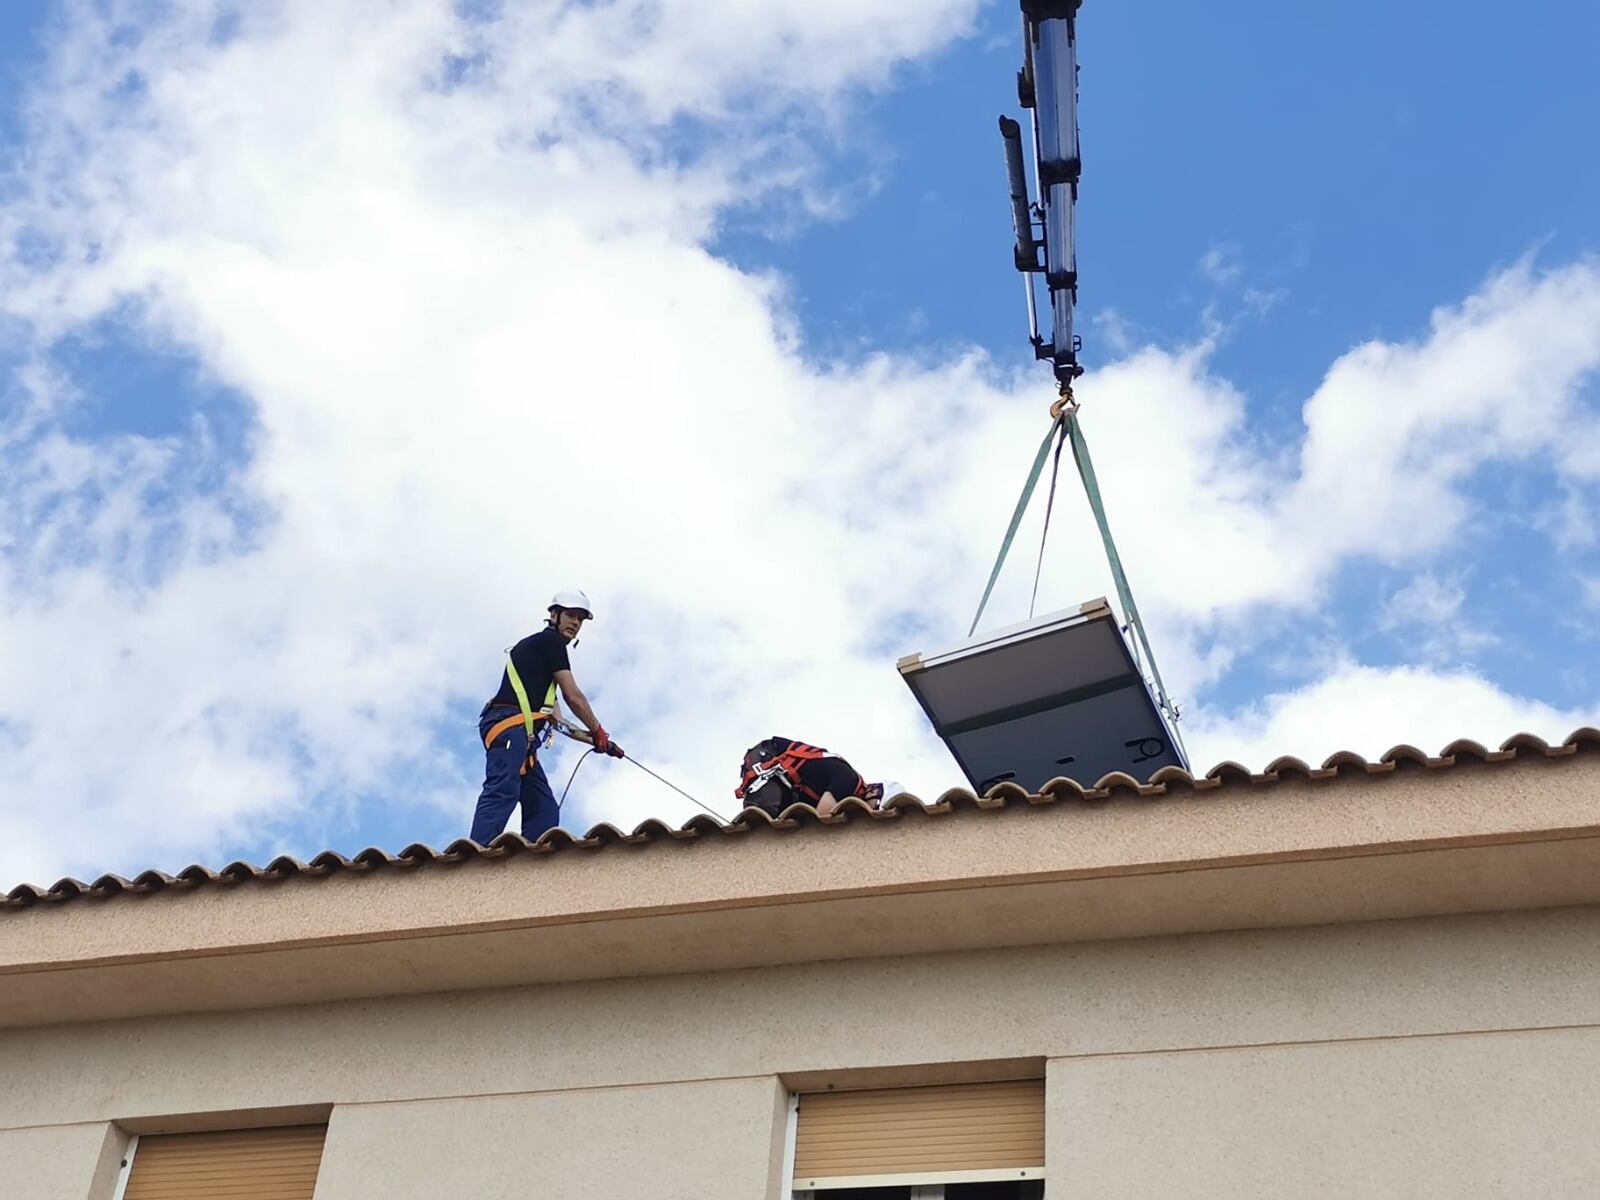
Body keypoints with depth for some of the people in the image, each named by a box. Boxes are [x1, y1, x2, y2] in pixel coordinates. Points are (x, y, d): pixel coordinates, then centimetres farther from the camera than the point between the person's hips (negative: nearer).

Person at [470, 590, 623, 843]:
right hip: (510, 727, -11)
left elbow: (555, 719, 30)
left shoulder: (535, 647, 32)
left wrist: (594, 738, 28)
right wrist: (599, 733, 12)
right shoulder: (550, 640, 5)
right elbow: (573, 697, 2)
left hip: (520, 736, 11)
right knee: (502, 793, -27)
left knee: (544, 810, 5)